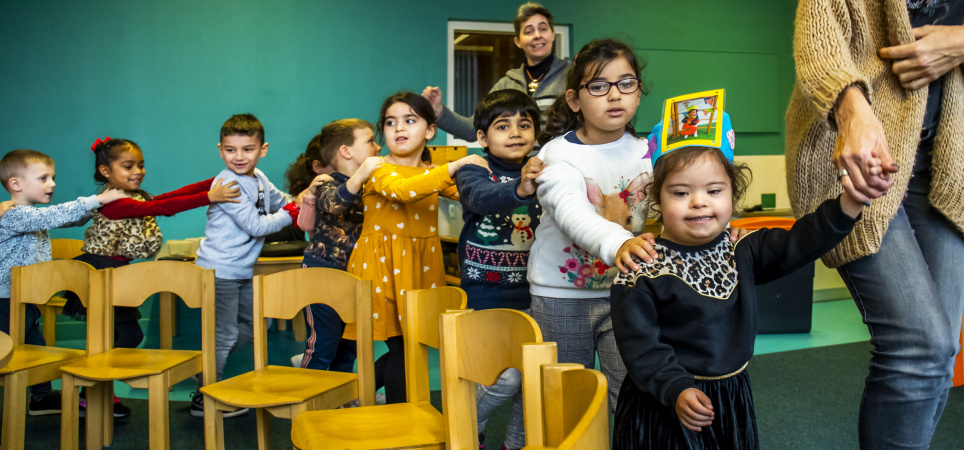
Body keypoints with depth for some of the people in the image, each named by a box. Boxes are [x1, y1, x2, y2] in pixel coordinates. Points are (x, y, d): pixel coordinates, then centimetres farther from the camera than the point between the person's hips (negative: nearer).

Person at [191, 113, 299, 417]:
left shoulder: (258, 178, 6)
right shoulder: (227, 184, -19)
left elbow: (279, 199, 22)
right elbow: (256, 225, -23)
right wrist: (288, 216, -10)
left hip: (243, 270, 9)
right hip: (219, 271, -9)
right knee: (224, 333, -1)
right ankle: (204, 398, 15)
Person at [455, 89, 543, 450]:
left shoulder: (541, 174, 5)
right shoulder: (474, 172, -7)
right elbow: (482, 198, -31)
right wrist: (519, 190, -50)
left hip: (529, 291, 4)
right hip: (486, 293, -4)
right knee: (508, 376, -9)